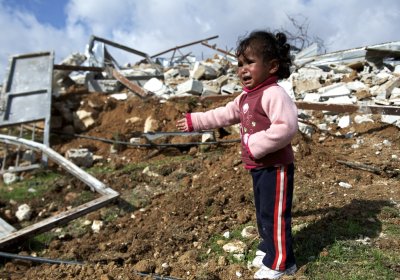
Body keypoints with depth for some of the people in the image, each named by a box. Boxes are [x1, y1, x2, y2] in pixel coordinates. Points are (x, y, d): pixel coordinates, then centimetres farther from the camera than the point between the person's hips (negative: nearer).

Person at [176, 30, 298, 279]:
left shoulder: (274, 94, -22)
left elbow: (286, 127, -34)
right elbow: (223, 115, 21)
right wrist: (194, 121, 22)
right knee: (263, 212, 22)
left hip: (275, 167, -10)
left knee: (275, 215, 4)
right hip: (259, 167, 10)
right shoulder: (245, 97, 10)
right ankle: (268, 249, 41)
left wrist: (254, 145, -29)